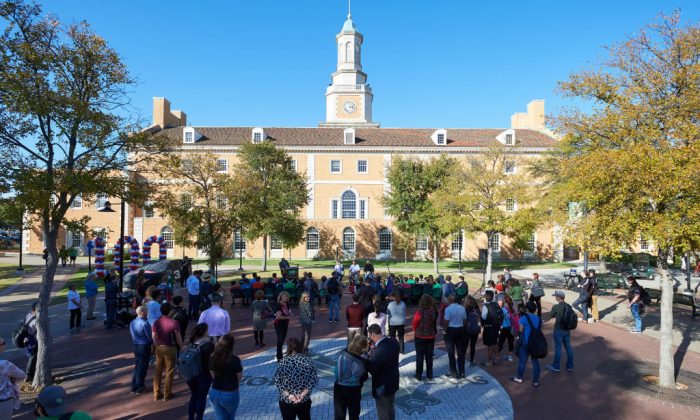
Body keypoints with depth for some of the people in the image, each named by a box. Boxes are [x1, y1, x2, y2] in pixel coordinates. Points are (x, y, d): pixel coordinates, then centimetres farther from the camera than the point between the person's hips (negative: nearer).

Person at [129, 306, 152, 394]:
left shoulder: (132, 322, 3)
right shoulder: (145, 323, -21)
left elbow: (133, 335, 9)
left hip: (135, 346, 7)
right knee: (142, 367, 6)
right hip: (144, 346, -7)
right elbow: (149, 336, -15)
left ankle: (134, 386, 26)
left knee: (137, 365, 19)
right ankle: (139, 387, 15)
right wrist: (152, 343, 3)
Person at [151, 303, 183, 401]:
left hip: (159, 348, 5)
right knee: (169, 372, 8)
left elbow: (154, 337, 6)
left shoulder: (156, 322, -2)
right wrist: (181, 347, 3)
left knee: (158, 371, 15)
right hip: (170, 349, -5)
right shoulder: (173, 322, -18)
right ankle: (167, 394, 16)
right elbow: (178, 337, -12)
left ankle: (156, 394, 22)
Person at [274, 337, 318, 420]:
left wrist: (288, 395, -13)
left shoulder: (283, 362, -11)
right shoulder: (308, 361, -6)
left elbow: (277, 381, -13)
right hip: (304, 400, 1)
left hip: (286, 401, -1)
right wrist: (303, 394, -11)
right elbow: (314, 380, -9)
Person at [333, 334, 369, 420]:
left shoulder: (341, 354, -15)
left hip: (339, 388, 2)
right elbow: (364, 377, -6)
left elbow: (336, 371, -3)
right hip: (354, 390, -2)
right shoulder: (362, 361, -21)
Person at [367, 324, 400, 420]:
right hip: (393, 383, 7)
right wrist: (375, 348, -6)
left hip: (382, 387, -7)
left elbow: (372, 371, -22)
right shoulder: (394, 342, -12)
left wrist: (368, 357, -8)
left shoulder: (378, 352, -35)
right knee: (390, 408, 28)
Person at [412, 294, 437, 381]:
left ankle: (419, 375, 18)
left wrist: (415, 331, 9)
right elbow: (435, 323, -3)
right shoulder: (433, 311, -11)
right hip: (431, 337, 3)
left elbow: (414, 324, -10)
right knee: (429, 356, 15)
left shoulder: (419, 312, -21)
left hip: (420, 337, -3)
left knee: (420, 356, 10)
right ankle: (429, 375, 24)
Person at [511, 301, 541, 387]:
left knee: (522, 360, 8)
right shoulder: (538, 319, 5)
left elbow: (521, 330, -8)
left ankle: (519, 378, 22)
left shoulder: (524, 317, -11)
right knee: (535, 361, 8)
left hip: (526, 343, -4)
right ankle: (536, 381, 12)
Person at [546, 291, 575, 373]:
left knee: (558, 348, 6)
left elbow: (550, 316, -7)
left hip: (558, 330, -6)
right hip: (567, 330, 6)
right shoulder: (569, 306, -2)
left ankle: (556, 367, 18)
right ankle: (570, 366, 25)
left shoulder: (556, 307, -19)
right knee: (568, 347, 14)